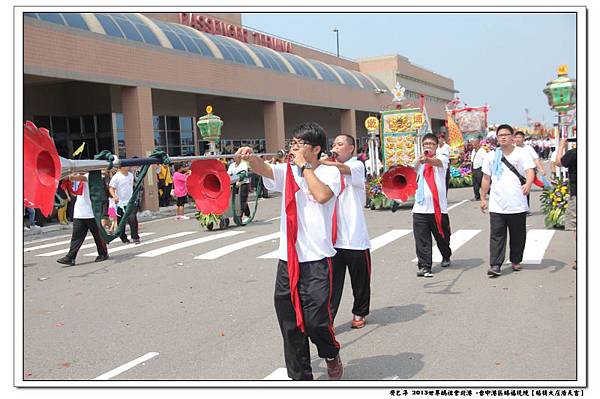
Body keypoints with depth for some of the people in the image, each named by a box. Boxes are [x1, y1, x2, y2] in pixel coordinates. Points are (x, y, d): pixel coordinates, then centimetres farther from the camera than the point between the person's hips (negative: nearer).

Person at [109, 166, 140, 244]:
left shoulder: (131, 175, 6)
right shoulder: (116, 177, -11)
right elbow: (111, 188, -13)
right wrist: (114, 196, -30)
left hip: (131, 202, 3)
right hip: (120, 203, -3)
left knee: (133, 219, -8)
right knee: (121, 222, 7)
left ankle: (135, 237, -2)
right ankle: (123, 237, 22)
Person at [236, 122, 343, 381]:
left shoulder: (329, 172, 0)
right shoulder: (287, 172, 9)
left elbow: (322, 195, -21)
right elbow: (263, 169, -10)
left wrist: (304, 166, -11)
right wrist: (250, 157, -31)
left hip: (317, 259, -4)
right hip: (287, 259, 4)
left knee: (315, 320, -7)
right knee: (290, 322, 9)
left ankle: (331, 354, 26)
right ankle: (300, 375, 25)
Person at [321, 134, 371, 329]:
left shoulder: (357, 165, -2)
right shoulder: (329, 168, 15)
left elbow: (342, 169, -25)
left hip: (355, 237, -3)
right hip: (333, 236, 3)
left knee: (360, 281, 12)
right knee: (332, 282, 0)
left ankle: (359, 313, 31)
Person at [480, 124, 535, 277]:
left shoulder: (521, 153, 2)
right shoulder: (491, 156, 9)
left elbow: (530, 171, -10)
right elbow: (486, 178, 13)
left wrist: (528, 183, -31)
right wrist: (483, 198, 11)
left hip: (518, 205, -1)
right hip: (497, 205, 1)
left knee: (518, 235, 10)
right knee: (496, 235, -5)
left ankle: (516, 261, 27)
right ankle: (495, 265, -7)